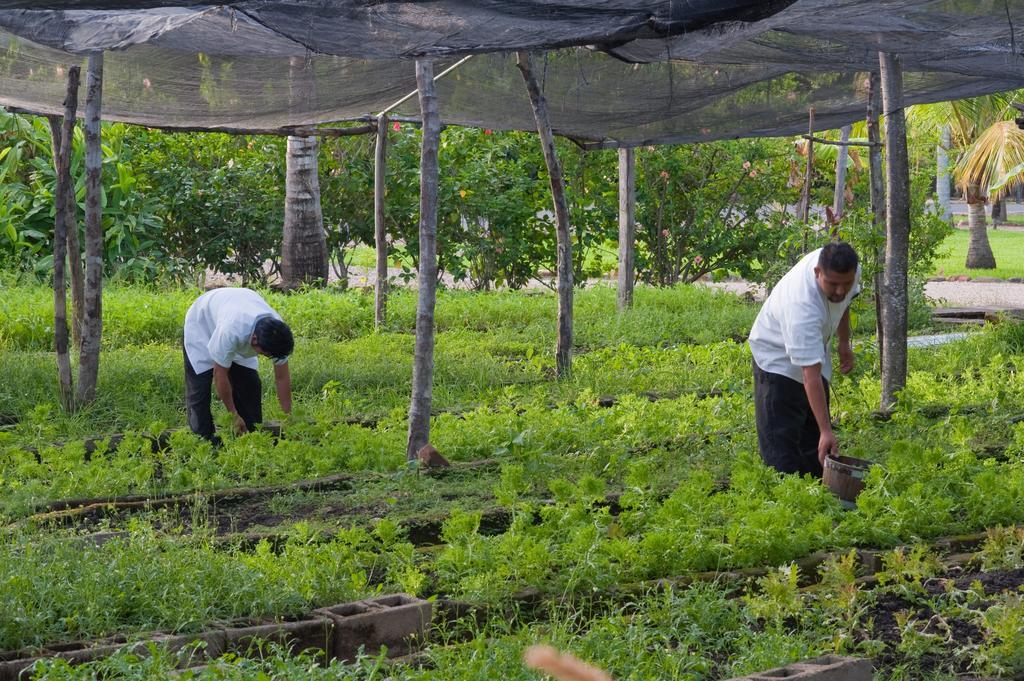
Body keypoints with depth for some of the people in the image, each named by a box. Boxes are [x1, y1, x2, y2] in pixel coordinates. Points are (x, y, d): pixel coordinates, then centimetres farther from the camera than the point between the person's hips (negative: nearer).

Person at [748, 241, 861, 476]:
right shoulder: (803, 307, -44)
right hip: (778, 357, -8)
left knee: (814, 440, 11)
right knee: (781, 440, -14)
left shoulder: (849, 270, -22)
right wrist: (826, 431, -47)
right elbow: (811, 377, -45)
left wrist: (844, 342, 11)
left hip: (813, 352, 8)